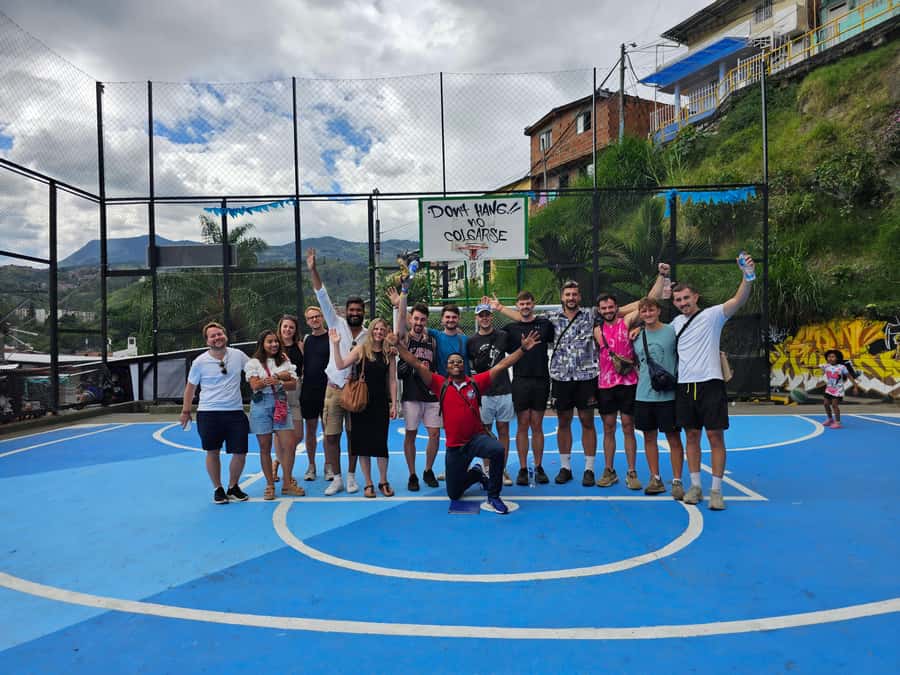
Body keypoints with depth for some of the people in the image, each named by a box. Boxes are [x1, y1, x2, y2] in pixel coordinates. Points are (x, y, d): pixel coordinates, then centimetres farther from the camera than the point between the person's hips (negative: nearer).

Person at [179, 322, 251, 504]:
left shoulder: (238, 355, 1)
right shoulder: (200, 362, -3)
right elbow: (190, 387, 6)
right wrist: (186, 411, 8)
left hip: (235, 412, 2)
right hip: (208, 413, -1)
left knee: (240, 453, 2)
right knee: (213, 452, 8)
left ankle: (233, 487, 25)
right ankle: (218, 489, 27)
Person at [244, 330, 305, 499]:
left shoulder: (285, 362, 11)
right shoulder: (254, 363, 3)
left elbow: (293, 385, 2)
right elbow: (255, 385, -10)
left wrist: (278, 383, -17)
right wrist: (279, 376, -11)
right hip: (261, 405, -2)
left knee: (289, 445, -7)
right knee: (265, 448, 4)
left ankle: (287, 484, 6)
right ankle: (270, 485, 16)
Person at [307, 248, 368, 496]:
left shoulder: (368, 336, 3)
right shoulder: (337, 324, 1)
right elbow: (323, 298, -6)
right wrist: (313, 270, -13)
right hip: (334, 389, 0)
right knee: (331, 436, 1)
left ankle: (351, 477, 21)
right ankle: (337, 479, 14)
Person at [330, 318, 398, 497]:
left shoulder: (389, 354, 3)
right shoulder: (361, 349, -2)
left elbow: (392, 381, 4)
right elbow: (340, 365, -12)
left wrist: (393, 405, 0)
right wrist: (336, 344, -21)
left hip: (381, 403, 1)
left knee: (381, 442, 3)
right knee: (363, 442, 4)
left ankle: (383, 482, 20)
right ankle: (368, 484, 17)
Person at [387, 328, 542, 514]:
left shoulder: (476, 382, -1)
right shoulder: (441, 385, -2)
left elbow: (501, 366, -3)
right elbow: (417, 364, -8)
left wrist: (523, 348, -7)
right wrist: (397, 345, -15)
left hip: (477, 438, -1)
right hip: (454, 446, 1)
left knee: (498, 450, -35)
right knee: (453, 494, 9)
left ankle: (493, 496, -14)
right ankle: (477, 473, 41)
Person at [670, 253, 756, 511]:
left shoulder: (712, 315, -3)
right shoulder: (676, 322, 12)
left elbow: (738, 301, -21)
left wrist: (747, 276, -37)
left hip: (710, 384, -4)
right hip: (685, 386, 5)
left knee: (715, 437, -1)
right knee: (692, 436, 10)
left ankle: (716, 490, 8)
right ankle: (695, 486, 19)